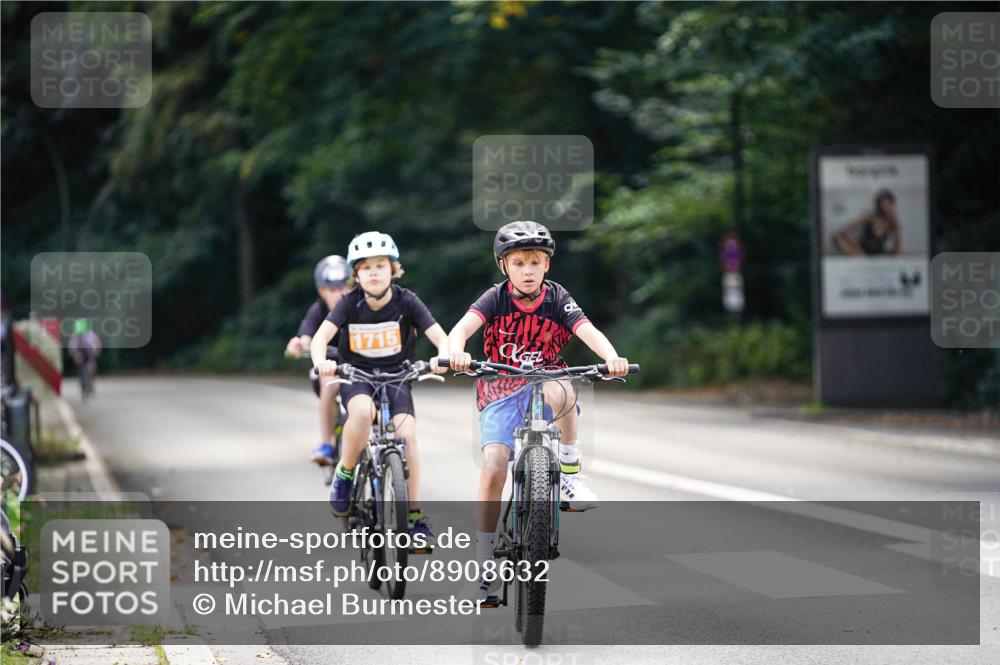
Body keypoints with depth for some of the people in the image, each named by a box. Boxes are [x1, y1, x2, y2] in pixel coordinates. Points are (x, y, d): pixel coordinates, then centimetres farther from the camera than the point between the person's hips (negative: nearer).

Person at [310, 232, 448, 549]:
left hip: (396, 376, 1)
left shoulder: (406, 301, -10)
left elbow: (440, 336, -15)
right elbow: (321, 337, -19)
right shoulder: (350, 303, -10)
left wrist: (442, 357, -38)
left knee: (407, 433, -22)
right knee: (363, 411, -35)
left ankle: (416, 516, -14)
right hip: (357, 376, -1)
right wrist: (321, 363, -41)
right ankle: (344, 475, -10)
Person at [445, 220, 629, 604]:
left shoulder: (558, 300, -4)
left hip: (543, 388, 0)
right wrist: (456, 353, -46)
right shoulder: (495, 299, -6)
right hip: (501, 394, 0)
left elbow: (589, 332, -19)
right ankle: (485, 567, -6)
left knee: (560, 388, -37)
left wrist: (611, 357, -41)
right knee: (493, 470, -17)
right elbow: (462, 327, -23)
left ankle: (570, 470, -18)